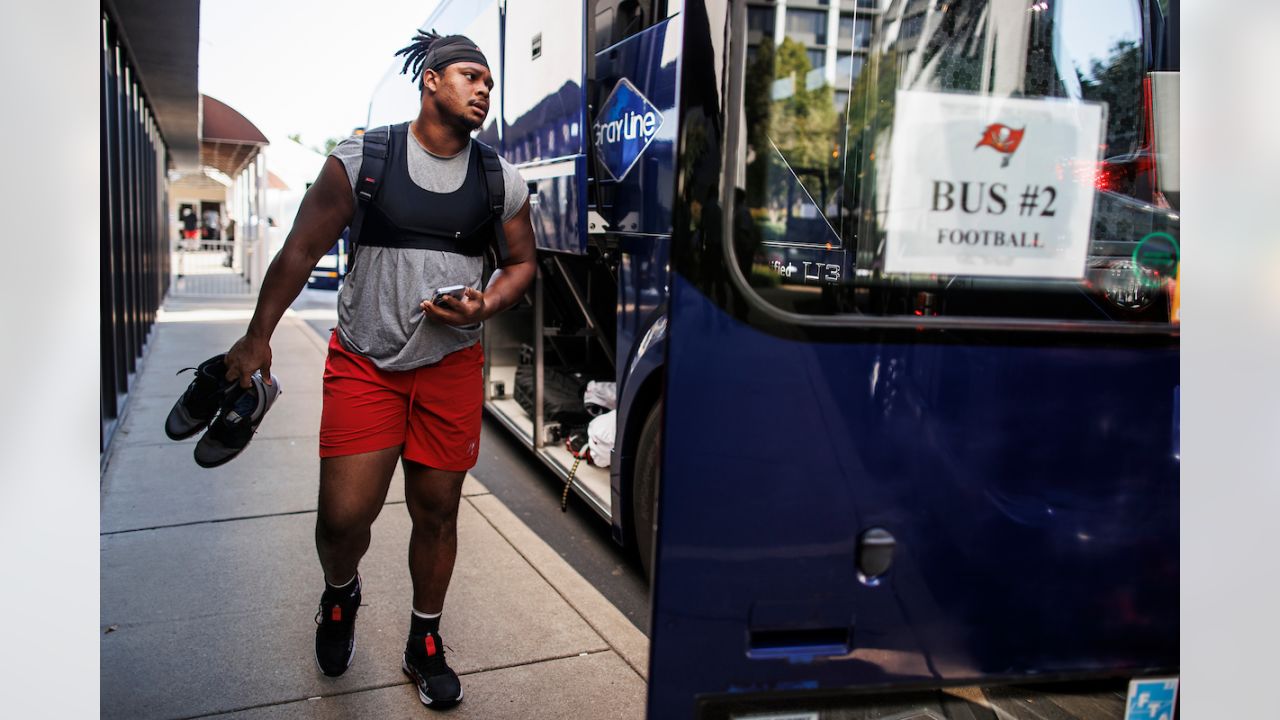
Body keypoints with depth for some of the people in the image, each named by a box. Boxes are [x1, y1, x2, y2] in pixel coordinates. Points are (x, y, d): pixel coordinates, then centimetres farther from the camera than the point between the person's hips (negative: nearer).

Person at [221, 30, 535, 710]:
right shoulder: (362, 160, -4)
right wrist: (257, 336, -1)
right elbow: (301, 250, -1)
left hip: (452, 367, 2)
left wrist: (484, 307, -7)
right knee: (344, 514, -5)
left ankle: (424, 644, 29)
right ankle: (340, 593, 32)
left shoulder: (503, 182, 4)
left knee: (436, 511, 8)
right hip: (364, 364, -2)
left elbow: (521, 262, 14)